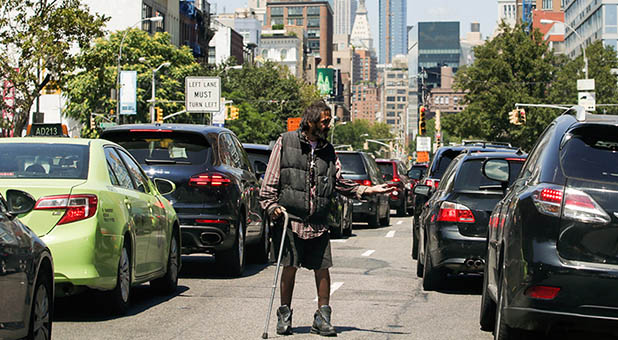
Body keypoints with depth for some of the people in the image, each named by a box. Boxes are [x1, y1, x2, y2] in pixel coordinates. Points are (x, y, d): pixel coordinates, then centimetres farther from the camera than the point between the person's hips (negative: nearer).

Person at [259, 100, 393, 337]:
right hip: (291, 219, -3)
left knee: (322, 269, 0)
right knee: (290, 267, 0)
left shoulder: (327, 151, 15)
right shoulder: (286, 143, 3)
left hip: (318, 224, 3)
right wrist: (272, 205, -8)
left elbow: (340, 182, 16)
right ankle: (285, 315, 14)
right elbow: (270, 180, 3)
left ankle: (322, 318, 9)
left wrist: (368, 190, 5)